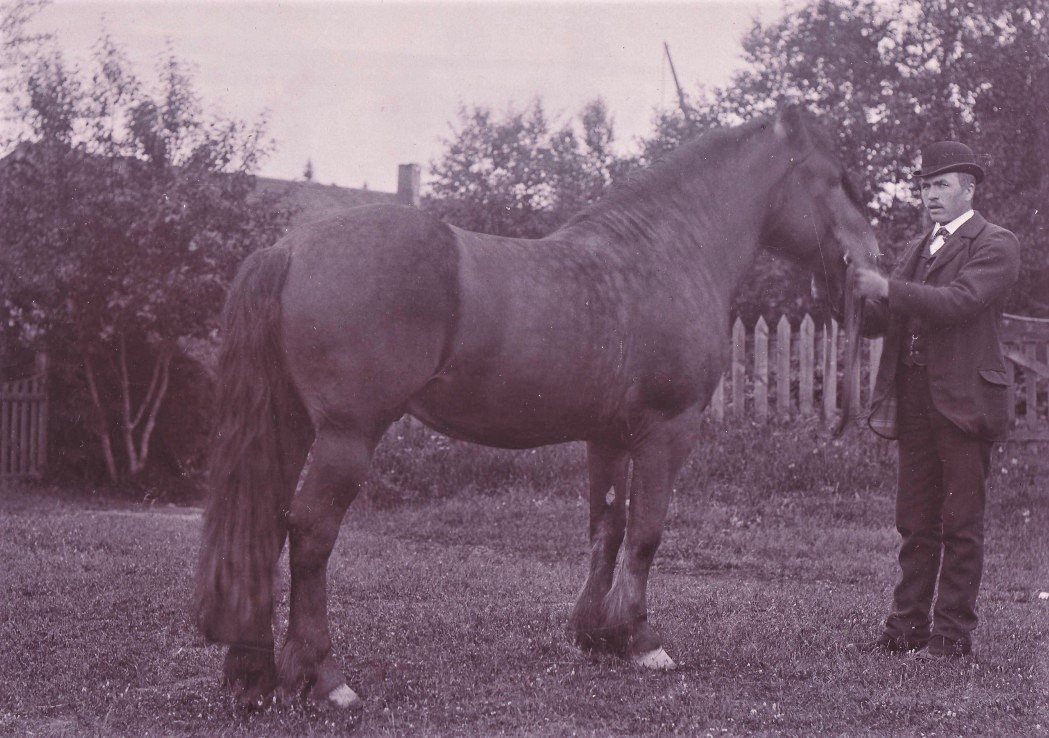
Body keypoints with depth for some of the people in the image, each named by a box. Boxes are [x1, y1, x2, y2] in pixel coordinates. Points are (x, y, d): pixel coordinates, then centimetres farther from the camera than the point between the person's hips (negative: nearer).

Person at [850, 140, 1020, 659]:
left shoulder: (996, 245, -2)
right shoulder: (916, 250, 20)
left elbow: (959, 301, -19)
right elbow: (879, 323, 14)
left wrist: (887, 289, -23)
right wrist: (858, 295, -7)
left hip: (964, 401, -6)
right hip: (913, 402, 6)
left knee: (961, 526, -1)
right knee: (915, 524, 9)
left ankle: (953, 633, 5)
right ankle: (907, 628, 14)